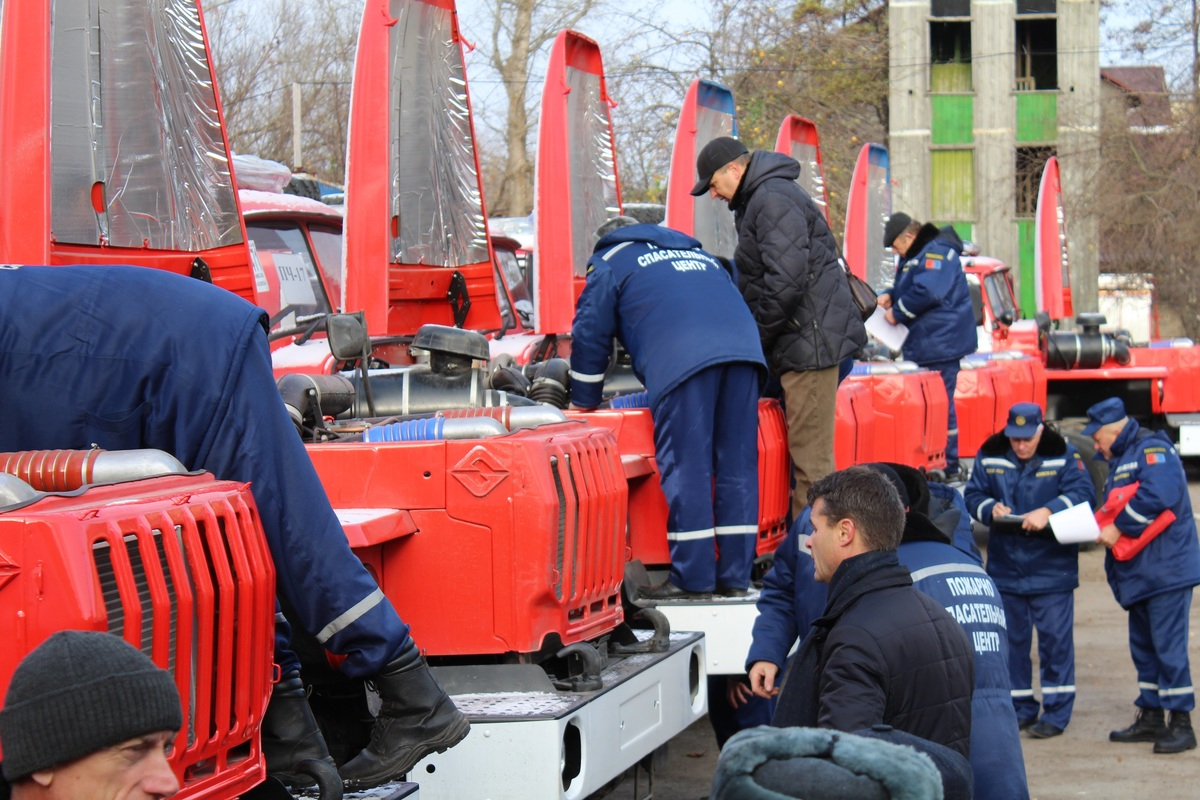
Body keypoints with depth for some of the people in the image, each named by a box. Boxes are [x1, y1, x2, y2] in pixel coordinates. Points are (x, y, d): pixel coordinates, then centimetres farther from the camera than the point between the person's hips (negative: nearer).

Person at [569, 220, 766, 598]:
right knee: (737, 466, 7)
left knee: (686, 469, -2)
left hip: (681, 360, -5)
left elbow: (590, 337, 22)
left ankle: (693, 578, -2)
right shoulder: (694, 251, 40)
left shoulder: (609, 263, 24)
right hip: (744, 349, 5)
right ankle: (735, 576, 9)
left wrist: (582, 404, 32)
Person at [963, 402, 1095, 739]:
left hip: (1052, 568, -3)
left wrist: (1048, 511, -29)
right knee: (1011, 640, 10)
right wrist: (991, 508, -17)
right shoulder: (989, 457, 1)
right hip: (1005, 568, 4)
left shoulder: (1063, 456, -7)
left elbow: (1082, 492, -15)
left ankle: (1056, 712, 4)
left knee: (1055, 638, -3)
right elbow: (973, 494, 5)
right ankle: (1020, 708, 20)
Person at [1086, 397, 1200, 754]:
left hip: (1166, 569, -11)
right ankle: (1150, 718, 23)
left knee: (1169, 647, -9)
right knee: (1143, 647, 15)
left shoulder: (1152, 449, -12)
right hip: (1139, 573, 11)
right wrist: (1104, 527, 1)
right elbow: (1117, 508, 23)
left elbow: (1158, 496, -27)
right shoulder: (1121, 460, 20)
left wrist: (1118, 526, -19)